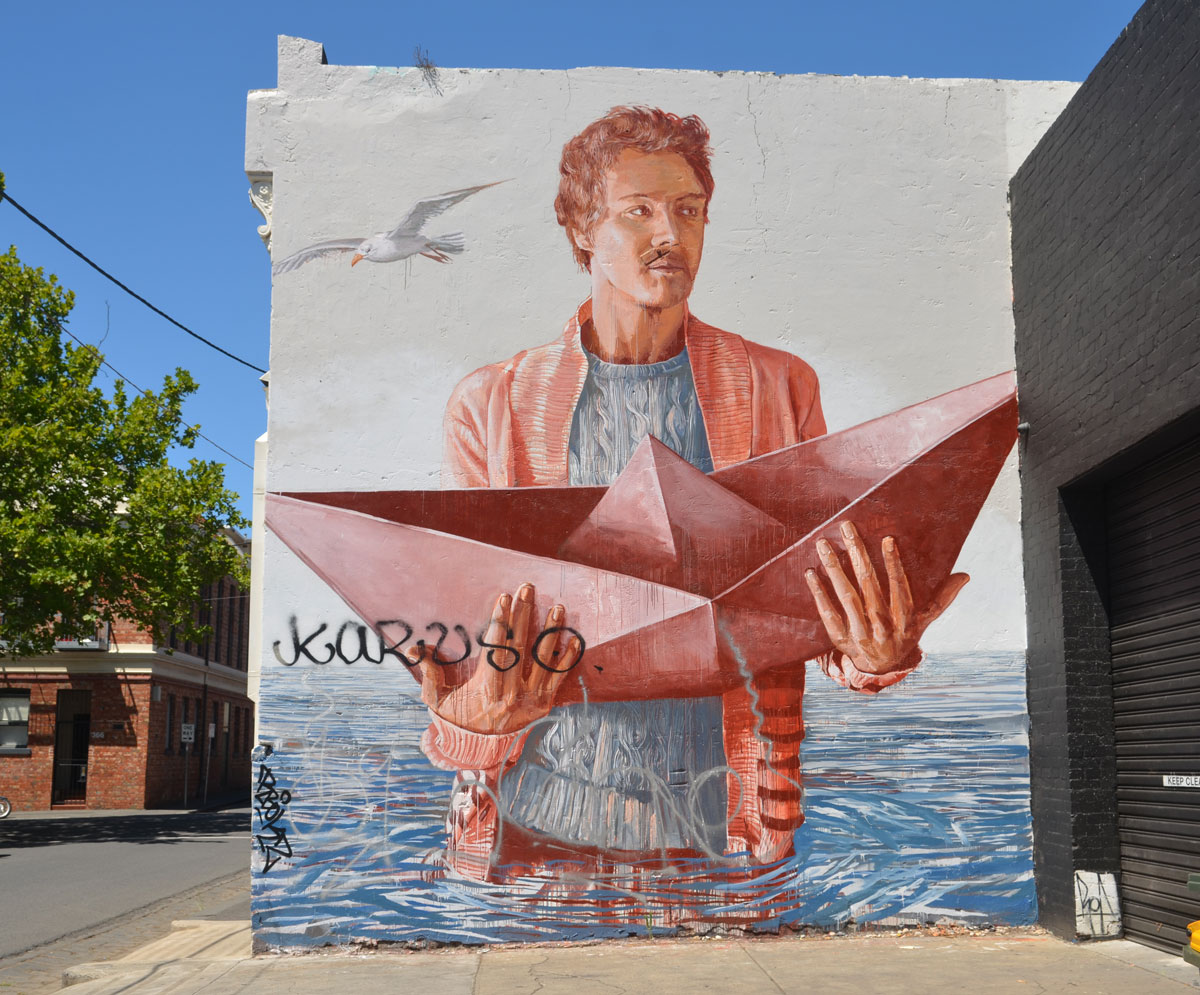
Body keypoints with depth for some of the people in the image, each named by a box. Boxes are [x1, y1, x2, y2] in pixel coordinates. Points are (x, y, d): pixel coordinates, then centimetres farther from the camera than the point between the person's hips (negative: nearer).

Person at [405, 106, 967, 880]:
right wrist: (471, 711, -20)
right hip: (539, 811, 0)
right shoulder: (490, 404, 3)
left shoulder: (781, 388, 6)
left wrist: (874, 655, -17)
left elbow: (823, 598, 6)